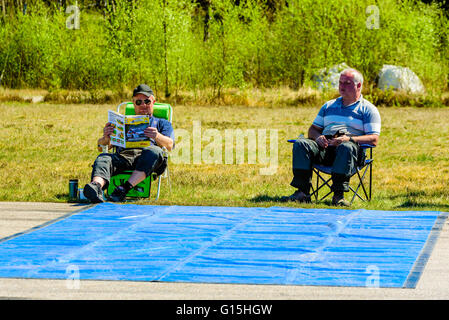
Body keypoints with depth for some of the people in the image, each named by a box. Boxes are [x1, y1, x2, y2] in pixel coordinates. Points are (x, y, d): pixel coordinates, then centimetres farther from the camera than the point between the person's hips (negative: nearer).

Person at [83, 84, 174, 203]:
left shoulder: (162, 123, 31)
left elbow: (169, 145, 9)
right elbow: (101, 146, 25)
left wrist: (157, 137, -16)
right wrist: (106, 138, -2)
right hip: (122, 155, 2)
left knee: (155, 151, -38)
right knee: (103, 158, -32)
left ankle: (125, 188, -53)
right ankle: (96, 185, -64)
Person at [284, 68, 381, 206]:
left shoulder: (368, 109, 12)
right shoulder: (329, 106, 29)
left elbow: (373, 139, 1)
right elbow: (312, 130, 27)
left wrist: (349, 139, -16)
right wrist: (318, 137, 0)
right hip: (325, 146, 4)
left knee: (347, 148, -41)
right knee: (300, 143, -24)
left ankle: (338, 195, -43)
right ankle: (302, 191, -32)